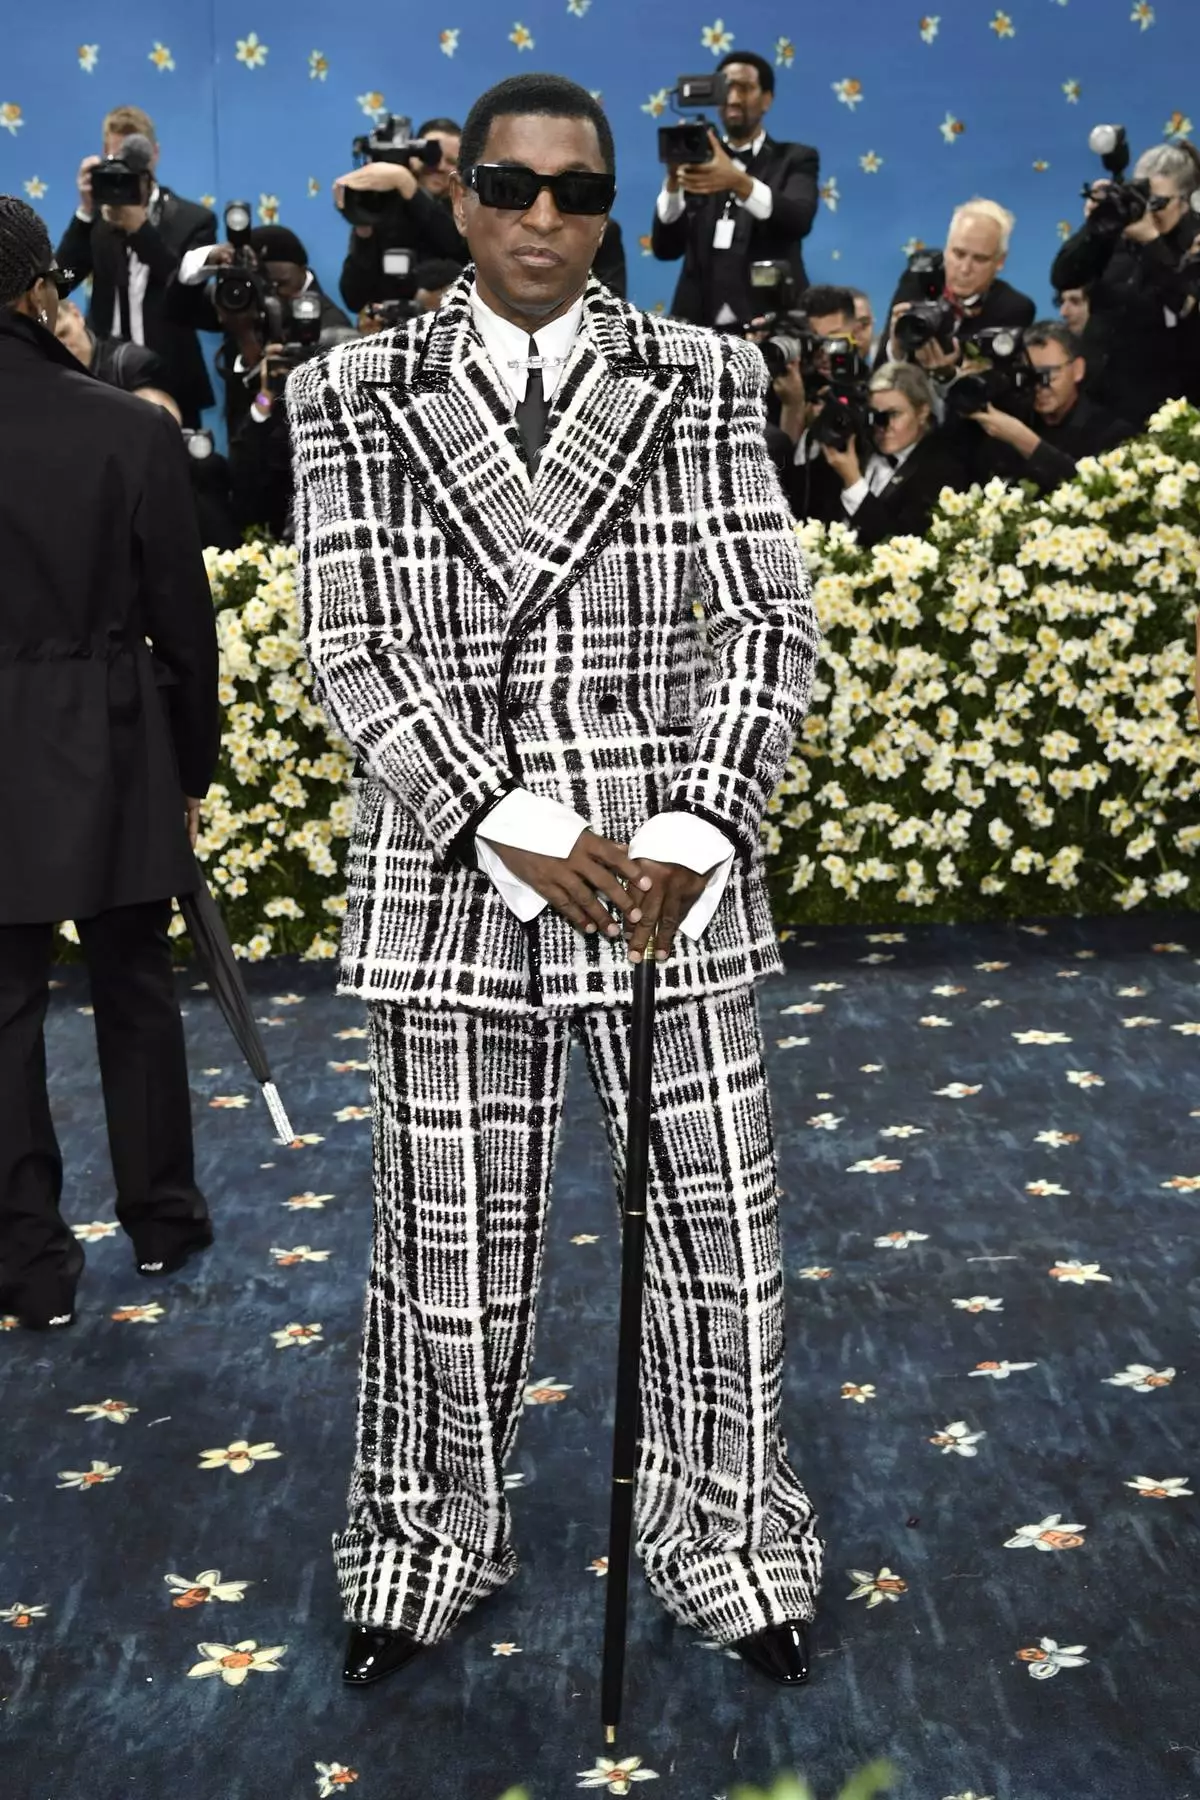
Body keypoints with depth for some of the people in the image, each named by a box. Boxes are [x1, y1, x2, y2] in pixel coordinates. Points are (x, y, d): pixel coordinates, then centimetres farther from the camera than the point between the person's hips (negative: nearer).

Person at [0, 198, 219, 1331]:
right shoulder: (128, 428, -9)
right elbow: (182, 614, -3)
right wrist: (191, 767, 8)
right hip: (113, 748, 0)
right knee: (134, 990, 15)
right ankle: (160, 1220, 29)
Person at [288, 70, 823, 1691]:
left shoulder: (702, 382, 2)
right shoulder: (354, 398, 1)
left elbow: (766, 625, -2)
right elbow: (351, 648, -6)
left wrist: (693, 841, -15)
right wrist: (512, 832, -17)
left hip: (675, 879, 1)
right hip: (452, 883, 0)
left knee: (718, 1235, 8)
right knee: (450, 1254, 10)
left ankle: (726, 1548, 32)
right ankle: (427, 1551, 34)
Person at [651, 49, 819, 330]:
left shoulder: (794, 160, 8)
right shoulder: (699, 160, 15)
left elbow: (799, 219, -13)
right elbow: (666, 249, 5)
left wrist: (739, 182, -29)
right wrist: (673, 181, -12)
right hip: (699, 326, 2)